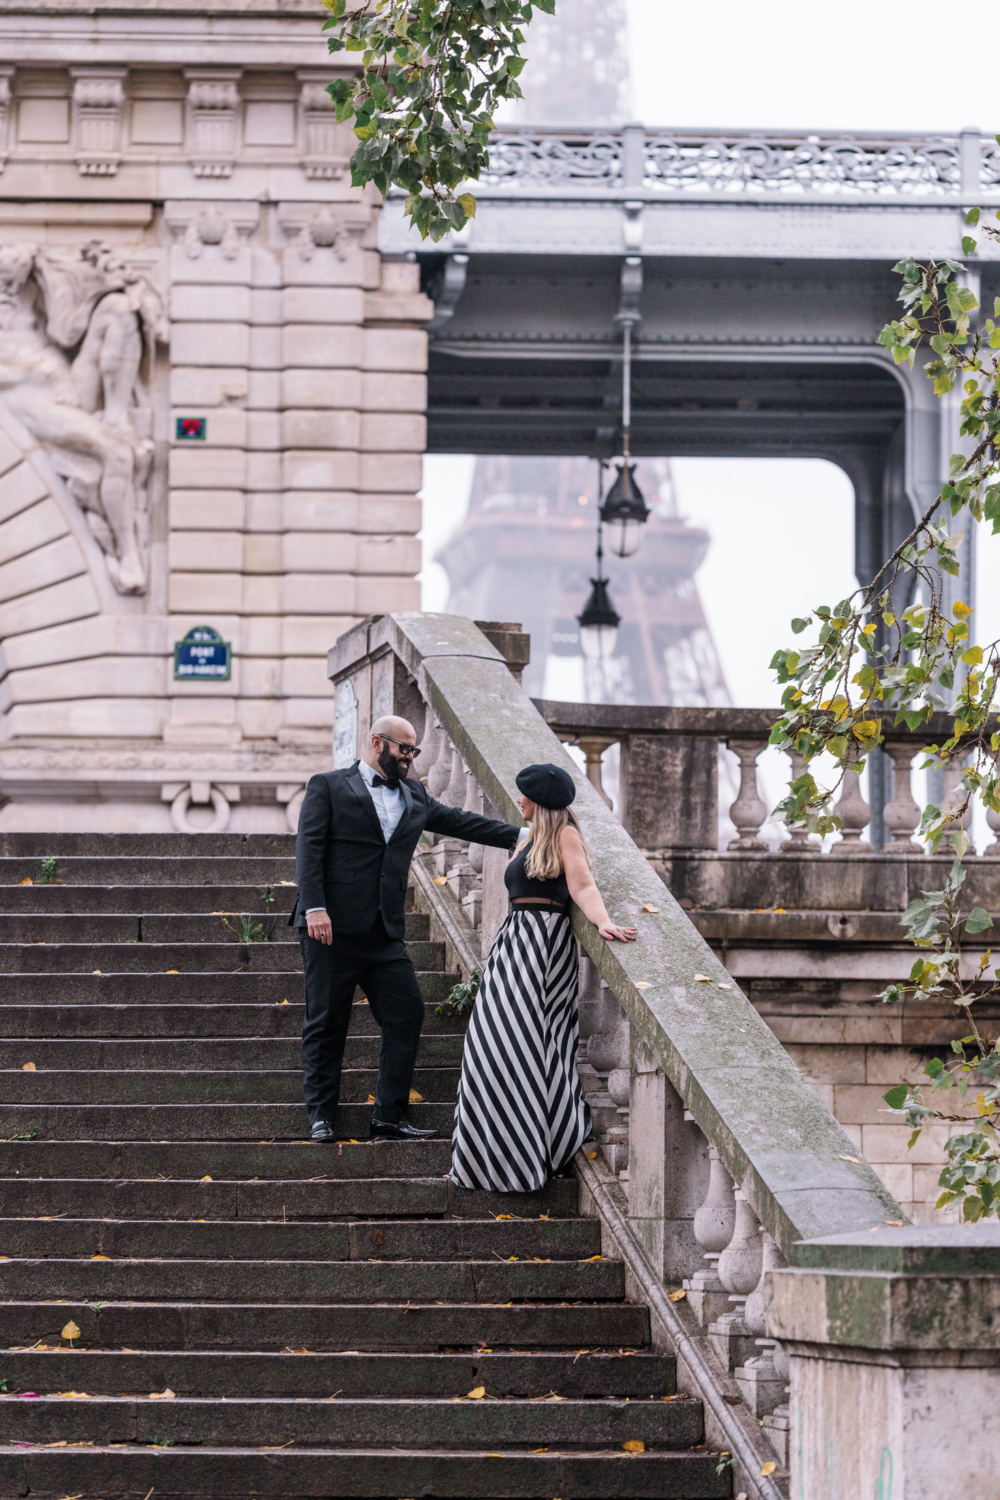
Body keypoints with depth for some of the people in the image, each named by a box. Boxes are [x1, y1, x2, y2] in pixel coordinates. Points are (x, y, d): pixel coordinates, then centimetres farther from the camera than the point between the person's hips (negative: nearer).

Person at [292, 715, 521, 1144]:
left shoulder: (415, 796, 19)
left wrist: (518, 835, 8)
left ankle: (390, 1116, 3)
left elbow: (459, 821, 19)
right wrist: (315, 908, -16)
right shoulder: (328, 787, 2)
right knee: (326, 1023, -1)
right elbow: (309, 847, -5)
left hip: (385, 932, 5)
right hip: (333, 929, -5)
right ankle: (321, 1116, 8)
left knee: (406, 1013, -3)